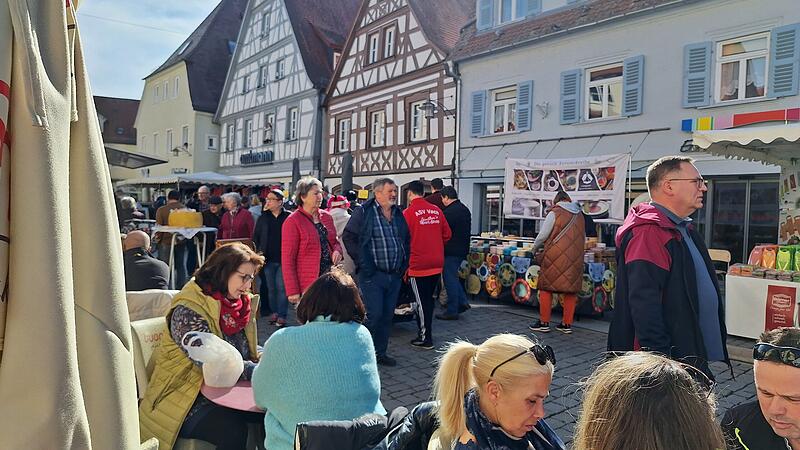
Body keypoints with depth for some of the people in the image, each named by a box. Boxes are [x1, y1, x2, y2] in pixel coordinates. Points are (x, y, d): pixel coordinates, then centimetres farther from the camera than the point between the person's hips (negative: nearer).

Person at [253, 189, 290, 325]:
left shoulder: (288, 217, -6)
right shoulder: (263, 217, 7)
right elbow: (255, 236, 12)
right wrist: (258, 251, 3)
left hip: (283, 258, -4)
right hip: (268, 258, 4)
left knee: (281, 287, -3)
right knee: (271, 287, 11)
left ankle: (282, 315, 5)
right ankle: (274, 312, 24)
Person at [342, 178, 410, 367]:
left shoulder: (398, 214, 12)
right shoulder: (364, 212, -7)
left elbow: (406, 240, 23)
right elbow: (348, 236, -8)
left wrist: (404, 263, 13)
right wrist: (363, 263, -10)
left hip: (395, 275, 6)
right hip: (373, 274, -6)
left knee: (387, 316, 11)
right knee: (374, 314, -8)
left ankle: (380, 352, 24)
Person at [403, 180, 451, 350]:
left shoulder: (408, 212, -10)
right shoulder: (436, 210, 5)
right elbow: (447, 234, 9)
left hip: (418, 264, -5)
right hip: (437, 264, 5)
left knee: (421, 301, 3)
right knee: (429, 299, 18)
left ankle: (425, 339, 10)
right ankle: (426, 331, 28)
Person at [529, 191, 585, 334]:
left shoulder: (554, 213, -5)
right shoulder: (580, 215, 12)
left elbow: (542, 235, -5)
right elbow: (583, 238, 20)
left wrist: (535, 248, 11)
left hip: (556, 256, -5)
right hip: (575, 258, 5)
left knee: (546, 287, 4)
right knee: (571, 289, 9)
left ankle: (544, 322, 5)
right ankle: (567, 324, 13)